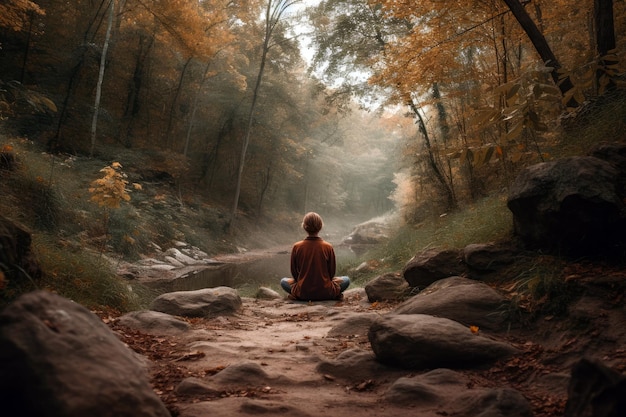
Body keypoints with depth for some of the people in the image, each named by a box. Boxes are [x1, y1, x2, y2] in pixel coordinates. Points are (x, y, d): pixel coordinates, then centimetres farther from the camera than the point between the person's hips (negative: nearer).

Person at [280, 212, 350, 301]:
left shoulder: (296, 247, -8)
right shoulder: (328, 247, -9)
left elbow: (294, 273, 1)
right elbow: (332, 273, 0)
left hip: (302, 294, 0)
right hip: (325, 293, 0)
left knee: (283, 281, 26)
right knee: (346, 280, 22)